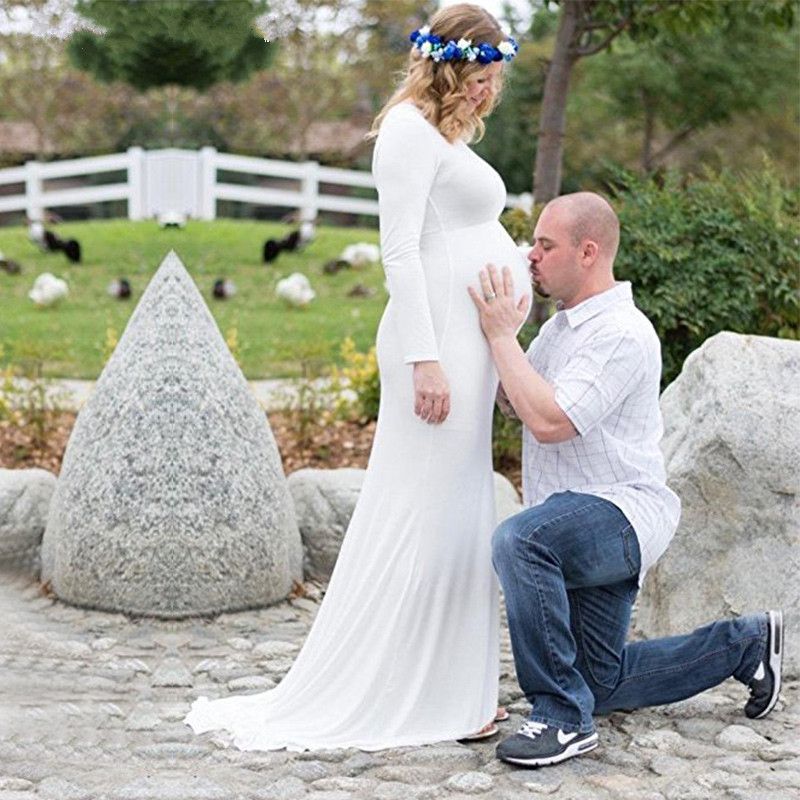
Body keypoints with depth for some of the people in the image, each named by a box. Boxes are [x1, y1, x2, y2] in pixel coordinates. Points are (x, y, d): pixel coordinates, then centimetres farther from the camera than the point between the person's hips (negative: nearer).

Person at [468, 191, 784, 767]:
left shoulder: (622, 333, -19)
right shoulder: (562, 325, 13)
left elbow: (548, 420, -29)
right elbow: (511, 401, 15)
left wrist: (502, 334, -22)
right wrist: (496, 325, 4)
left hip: (623, 512, -10)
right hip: (577, 527, 10)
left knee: (519, 540, -39)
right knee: (602, 686, 15)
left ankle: (564, 718, -31)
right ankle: (747, 644, 32)